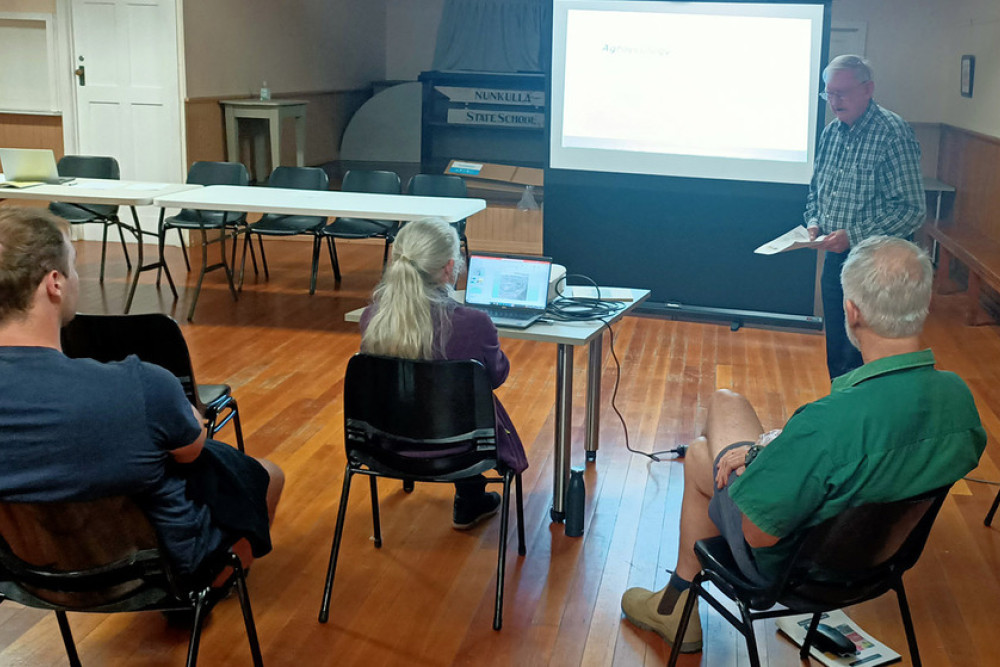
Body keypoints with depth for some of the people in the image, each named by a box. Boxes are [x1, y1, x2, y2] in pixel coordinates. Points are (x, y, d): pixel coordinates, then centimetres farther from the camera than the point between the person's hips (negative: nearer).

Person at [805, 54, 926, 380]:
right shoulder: (831, 132, 7)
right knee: (836, 354, 16)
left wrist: (854, 236, -23)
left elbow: (911, 209, -19)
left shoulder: (893, 133, -16)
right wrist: (814, 221, 1)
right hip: (835, 258, 7)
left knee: (858, 357, -3)